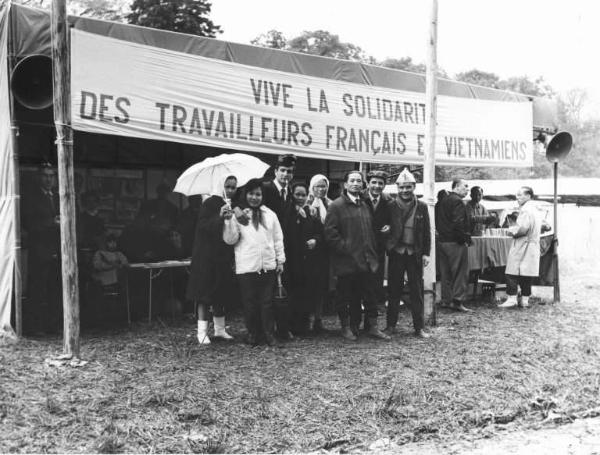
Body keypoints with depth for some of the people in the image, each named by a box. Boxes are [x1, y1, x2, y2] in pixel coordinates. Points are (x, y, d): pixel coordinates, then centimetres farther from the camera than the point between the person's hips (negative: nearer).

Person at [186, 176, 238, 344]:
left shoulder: (233, 206, 12)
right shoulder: (210, 203, -8)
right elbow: (203, 226, -19)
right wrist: (219, 216, -30)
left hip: (224, 256, 7)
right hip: (207, 256, -7)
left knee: (221, 294, 12)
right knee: (205, 294, -4)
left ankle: (220, 329, 21)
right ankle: (202, 332, 1)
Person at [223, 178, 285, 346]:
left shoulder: (269, 214, 12)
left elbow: (278, 239, 15)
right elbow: (230, 240, -3)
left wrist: (280, 260, 11)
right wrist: (229, 220, -16)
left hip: (268, 266, 2)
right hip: (246, 267, -2)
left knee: (267, 302, 4)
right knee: (250, 303, 3)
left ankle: (269, 334, 11)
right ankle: (252, 334, 15)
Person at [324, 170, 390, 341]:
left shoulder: (364, 205, 16)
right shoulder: (336, 206, -5)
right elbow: (330, 233, -12)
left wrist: (373, 253, 11)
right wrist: (345, 248, -15)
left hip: (366, 260, 6)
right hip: (346, 261, -5)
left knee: (370, 294, 8)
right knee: (345, 296, 5)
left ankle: (373, 327, 17)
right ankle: (346, 327, 17)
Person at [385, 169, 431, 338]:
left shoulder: (422, 207, 3)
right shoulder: (391, 206, 1)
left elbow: (426, 232, 5)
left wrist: (426, 253, 0)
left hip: (415, 254, 0)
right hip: (396, 253, 0)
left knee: (417, 291, 4)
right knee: (394, 290, 7)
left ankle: (419, 327, 12)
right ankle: (391, 325, 17)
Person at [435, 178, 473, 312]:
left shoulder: (443, 201, 14)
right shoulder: (457, 201, -14)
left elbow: (437, 221, 17)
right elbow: (458, 223, -22)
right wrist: (464, 239, -14)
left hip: (442, 241, 9)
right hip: (455, 242, -9)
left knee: (446, 273, 14)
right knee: (460, 273, -2)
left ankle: (446, 300, 18)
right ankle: (458, 301, -3)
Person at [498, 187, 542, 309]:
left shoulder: (525, 210, -13)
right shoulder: (534, 210, 17)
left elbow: (523, 229, -23)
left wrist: (512, 231, -6)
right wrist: (515, 228, 14)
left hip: (522, 247, -9)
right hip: (532, 246, 9)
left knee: (512, 273, -5)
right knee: (526, 274, 9)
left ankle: (512, 299, -9)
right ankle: (525, 300, 10)